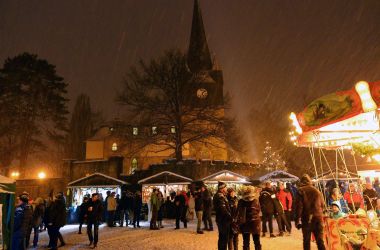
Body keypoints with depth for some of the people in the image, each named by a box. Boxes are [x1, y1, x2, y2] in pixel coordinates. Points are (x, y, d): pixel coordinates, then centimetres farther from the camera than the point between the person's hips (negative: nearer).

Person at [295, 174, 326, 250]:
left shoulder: (301, 191, -4)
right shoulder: (317, 191, 8)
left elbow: (299, 206, -10)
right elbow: (322, 205, 12)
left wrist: (297, 221, -6)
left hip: (306, 219, -3)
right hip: (318, 218, 3)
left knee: (306, 241, 7)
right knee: (320, 240, 7)